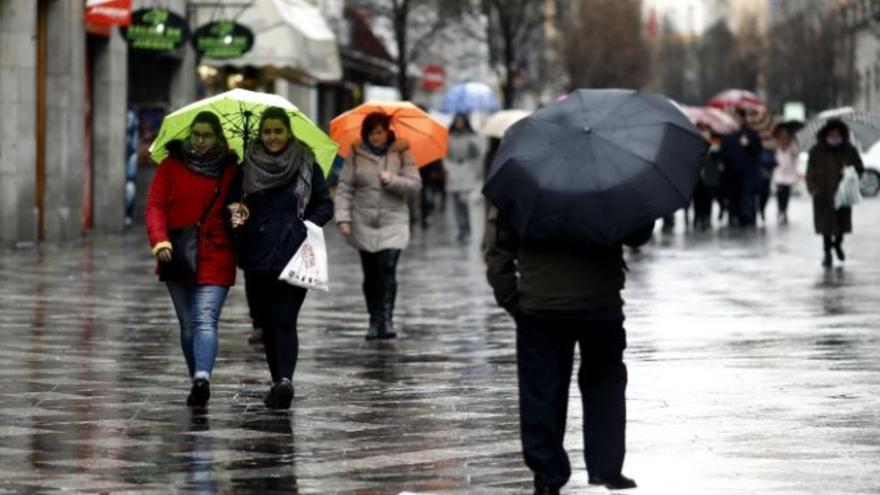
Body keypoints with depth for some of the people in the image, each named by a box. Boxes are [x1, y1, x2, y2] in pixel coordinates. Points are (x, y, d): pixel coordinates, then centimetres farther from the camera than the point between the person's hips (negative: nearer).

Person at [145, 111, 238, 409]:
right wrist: (160, 241, -16)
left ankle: (202, 379, -31)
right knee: (188, 325, 9)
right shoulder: (172, 166, 4)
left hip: (215, 258, -2)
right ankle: (199, 381, 17)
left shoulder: (230, 170, 4)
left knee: (205, 320, -17)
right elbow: (155, 205, -1)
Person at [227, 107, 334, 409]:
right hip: (257, 257, 3)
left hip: (293, 258, -3)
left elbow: (325, 206, 7)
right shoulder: (248, 167, 8)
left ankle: (285, 379, -17)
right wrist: (236, 213, -13)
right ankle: (280, 382, 9)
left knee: (284, 319, -10)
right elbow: (234, 202, 9)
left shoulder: (306, 165, 3)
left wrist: (308, 224, -10)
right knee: (267, 323, 4)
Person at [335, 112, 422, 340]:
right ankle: (374, 321, 13)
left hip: (393, 221, -2)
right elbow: (344, 188, 2)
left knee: (387, 269, -15)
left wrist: (392, 180, -18)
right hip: (364, 223, 2)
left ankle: (386, 320, -13)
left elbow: (415, 185, -1)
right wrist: (343, 217, -8)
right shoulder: (356, 154, 4)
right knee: (370, 274, 4)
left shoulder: (401, 153, 2)